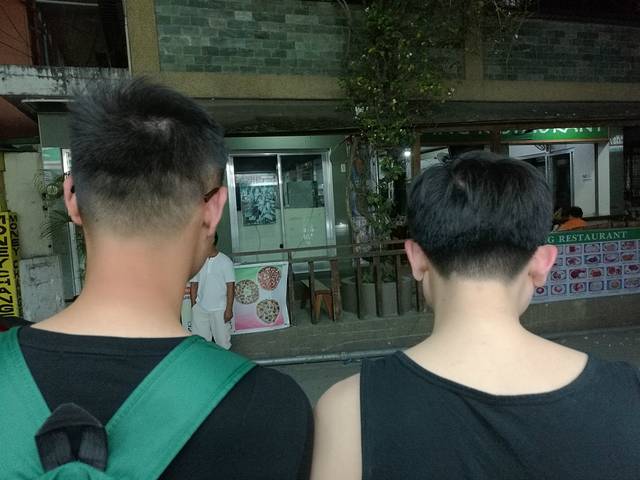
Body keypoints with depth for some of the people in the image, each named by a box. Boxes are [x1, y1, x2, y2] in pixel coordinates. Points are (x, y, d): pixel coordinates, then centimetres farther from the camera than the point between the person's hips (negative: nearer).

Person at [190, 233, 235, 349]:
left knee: (223, 341, 7)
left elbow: (230, 286, -8)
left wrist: (229, 309, -11)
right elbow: (194, 285, 9)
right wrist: (193, 306, 6)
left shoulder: (225, 261, -8)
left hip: (219, 309, -3)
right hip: (200, 308, 3)